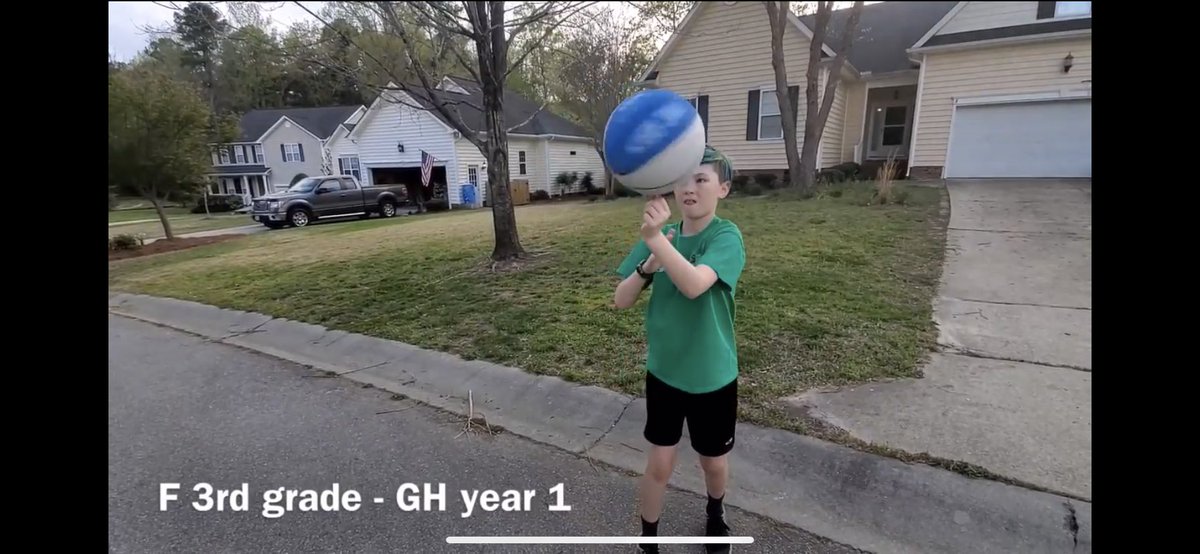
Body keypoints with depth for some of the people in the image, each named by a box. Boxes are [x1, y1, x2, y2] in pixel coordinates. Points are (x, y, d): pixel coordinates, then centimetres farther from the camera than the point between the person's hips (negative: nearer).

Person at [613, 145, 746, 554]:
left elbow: (695, 285, -38)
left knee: (713, 461, 19)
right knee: (659, 464, 8)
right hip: (663, 371, 2)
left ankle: (715, 514, 52)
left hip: (712, 376, -2)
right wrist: (648, 265, -24)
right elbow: (620, 300, -7)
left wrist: (656, 239, -51)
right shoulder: (660, 237, -4)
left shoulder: (726, 236, -18)